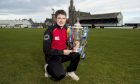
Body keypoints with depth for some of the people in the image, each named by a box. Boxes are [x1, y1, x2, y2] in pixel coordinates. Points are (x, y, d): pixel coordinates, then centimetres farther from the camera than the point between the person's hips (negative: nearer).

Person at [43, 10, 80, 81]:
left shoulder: (66, 30, -2)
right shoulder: (50, 31, -21)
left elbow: (67, 42, 12)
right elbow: (46, 50, -22)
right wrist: (62, 52, -23)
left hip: (62, 54, 6)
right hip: (52, 57, -6)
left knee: (76, 54, -16)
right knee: (60, 75, -24)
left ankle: (70, 71, 11)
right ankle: (48, 68, 9)